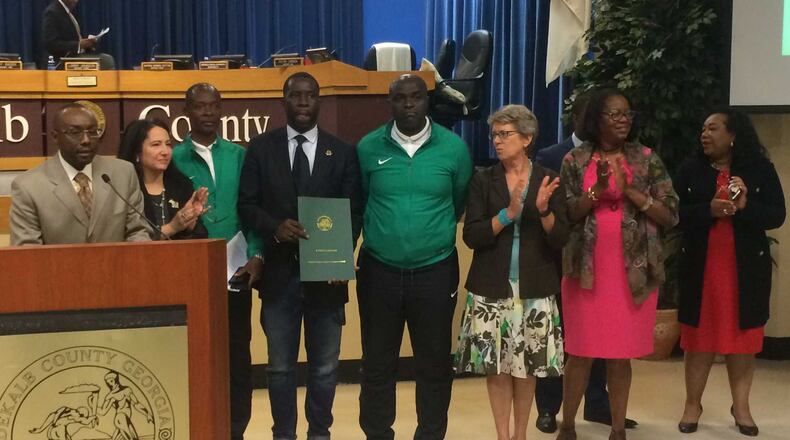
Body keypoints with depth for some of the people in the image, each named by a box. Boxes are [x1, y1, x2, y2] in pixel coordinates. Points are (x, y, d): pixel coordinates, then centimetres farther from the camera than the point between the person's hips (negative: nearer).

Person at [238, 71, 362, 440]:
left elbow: (354, 211, 2)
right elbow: (247, 204, 2)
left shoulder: (343, 152, 4)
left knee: (324, 367, 11)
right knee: (280, 367, 10)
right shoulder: (261, 148, 4)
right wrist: (275, 227, -17)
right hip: (280, 272, 0)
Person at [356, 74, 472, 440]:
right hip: (378, 271, 0)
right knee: (377, 364, 10)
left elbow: (460, 203, 9)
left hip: (436, 271, 0)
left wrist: (434, 230, 10)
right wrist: (381, 230, 6)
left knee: (435, 365, 9)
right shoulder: (368, 147, -3)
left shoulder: (453, 147, -4)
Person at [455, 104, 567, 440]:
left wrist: (544, 210, -19)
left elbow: (560, 240, -2)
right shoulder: (483, 180, 1)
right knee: (496, 365, 4)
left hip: (534, 289, 0)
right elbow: (471, 236, -7)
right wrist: (508, 213, -18)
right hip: (491, 288, 0)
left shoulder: (549, 180, 2)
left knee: (527, 365, 7)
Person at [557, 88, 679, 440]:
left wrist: (629, 190, -13)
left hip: (633, 271, 1)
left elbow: (670, 215, -1)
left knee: (621, 353, 7)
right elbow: (564, 215, -2)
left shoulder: (647, 160, 3)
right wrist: (597, 190, -16)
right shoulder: (575, 160, 2)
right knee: (580, 351, 3)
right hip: (586, 269, 0)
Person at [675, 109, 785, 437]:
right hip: (700, 266, 1)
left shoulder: (760, 168, 0)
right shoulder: (691, 169, 2)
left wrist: (745, 206, -22)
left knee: (742, 335, 5)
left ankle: (741, 406, 17)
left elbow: (776, 215, -4)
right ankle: (693, 404, 15)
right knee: (699, 335, 5)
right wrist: (708, 209, -20)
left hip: (746, 268, 0)